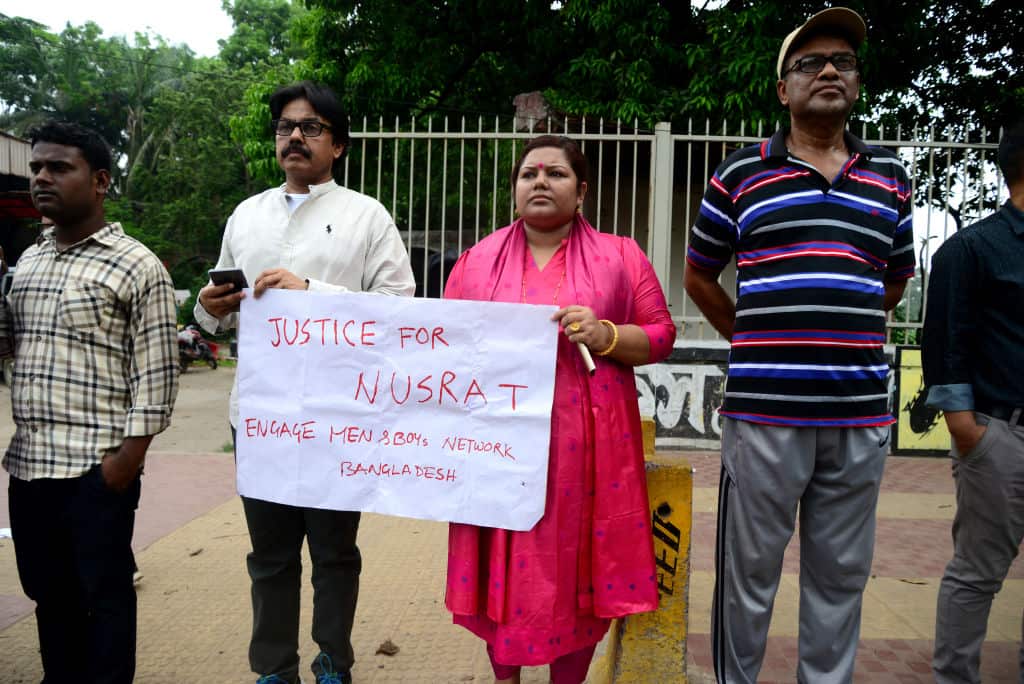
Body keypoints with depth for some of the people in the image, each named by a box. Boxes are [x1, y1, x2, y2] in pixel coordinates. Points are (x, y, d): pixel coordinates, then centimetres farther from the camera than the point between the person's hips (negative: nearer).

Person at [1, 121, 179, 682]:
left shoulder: (137, 266, -7)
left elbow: (156, 373, -10)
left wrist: (130, 456, -14)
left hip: (97, 467, -6)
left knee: (104, 594, 6)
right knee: (48, 592, 17)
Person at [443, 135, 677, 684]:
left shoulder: (620, 256, 4)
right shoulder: (477, 259, 10)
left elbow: (660, 335, 3)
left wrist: (608, 336, -15)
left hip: (586, 446, -1)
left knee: (579, 563, 5)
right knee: (504, 565, 9)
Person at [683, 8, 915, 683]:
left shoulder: (889, 178, 12)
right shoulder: (741, 174, 4)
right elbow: (700, 276, 12)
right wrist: (755, 340, 9)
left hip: (861, 414, 3)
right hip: (764, 409, -3)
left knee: (841, 576, 14)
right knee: (749, 572, 8)